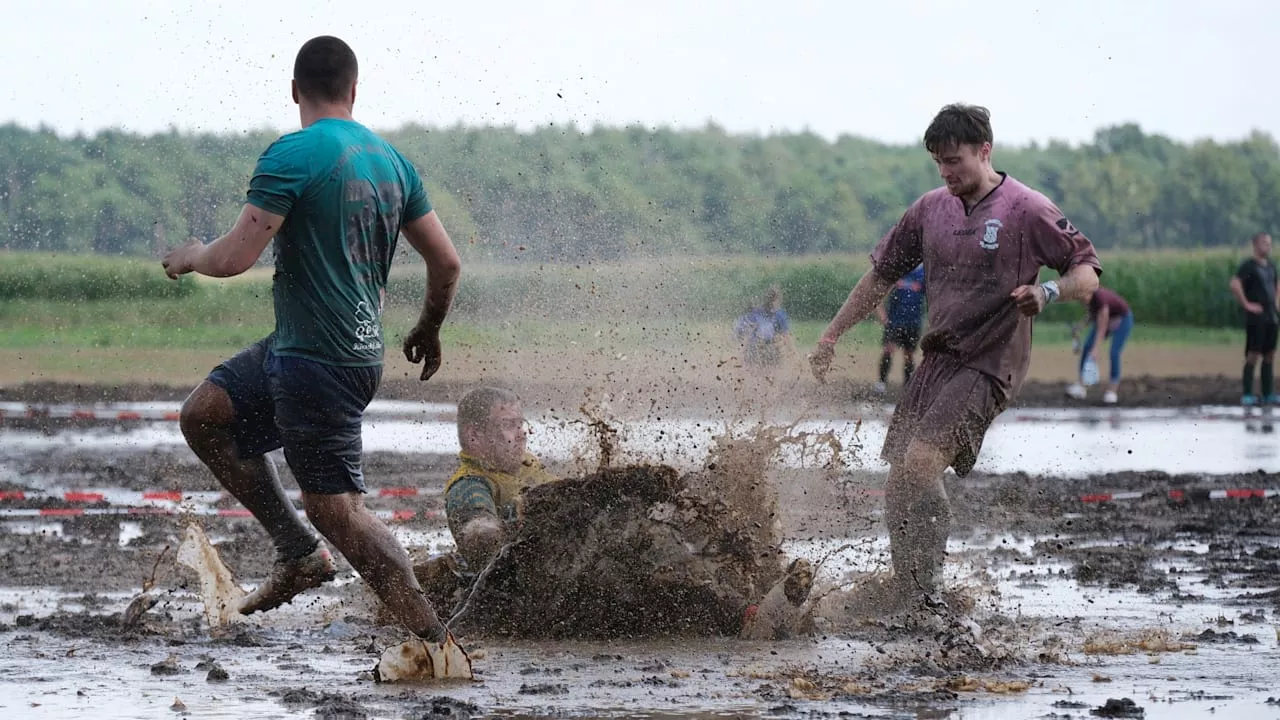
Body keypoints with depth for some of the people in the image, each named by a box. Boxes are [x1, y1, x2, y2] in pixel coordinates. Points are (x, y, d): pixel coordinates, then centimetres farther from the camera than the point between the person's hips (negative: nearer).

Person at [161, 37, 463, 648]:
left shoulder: (293, 155, -14)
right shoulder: (391, 160, 9)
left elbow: (234, 258, -19)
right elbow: (446, 262, 12)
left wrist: (192, 256, 4)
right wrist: (428, 331, 30)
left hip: (316, 359, -9)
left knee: (334, 505, -6)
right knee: (204, 416, 16)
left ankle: (435, 638, -9)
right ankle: (299, 553, 15)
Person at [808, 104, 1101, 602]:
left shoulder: (1027, 211, -8)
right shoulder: (931, 209, 10)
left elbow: (1088, 271, -4)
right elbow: (882, 274, 20)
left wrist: (1047, 291, -24)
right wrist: (831, 336, 19)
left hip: (989, 365, -7)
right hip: (937, 359, 7)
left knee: (920, 461, -23)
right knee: (899, 484, 3)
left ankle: (926, 594, -16)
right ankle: (905, 602, 14)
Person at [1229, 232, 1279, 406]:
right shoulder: (1248, 266, -9)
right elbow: (1235, 284, -24)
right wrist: (1246, 304, -20)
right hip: (1256, 318, -8)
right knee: (1253, 355, -7)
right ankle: (1247, 395, -4)